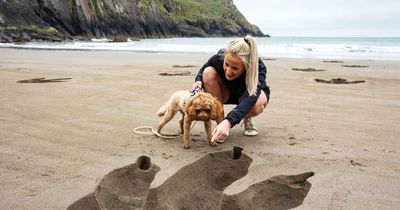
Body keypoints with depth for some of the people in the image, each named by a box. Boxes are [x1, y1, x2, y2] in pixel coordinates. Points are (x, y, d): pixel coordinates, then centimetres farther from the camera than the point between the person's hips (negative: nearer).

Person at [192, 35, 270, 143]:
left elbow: (248, 100, -52)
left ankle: (247, 119, 1)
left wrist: (228, 122, -68)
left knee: (257, 105, -40)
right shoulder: (219, 58, -30)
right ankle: (220, 122, -19)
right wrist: (198, 81, -29)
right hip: (227, 93, 3)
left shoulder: (258, 69, -39)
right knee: (208, 72, -29)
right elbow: (203, 70, -6)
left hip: (252, 93, -2)